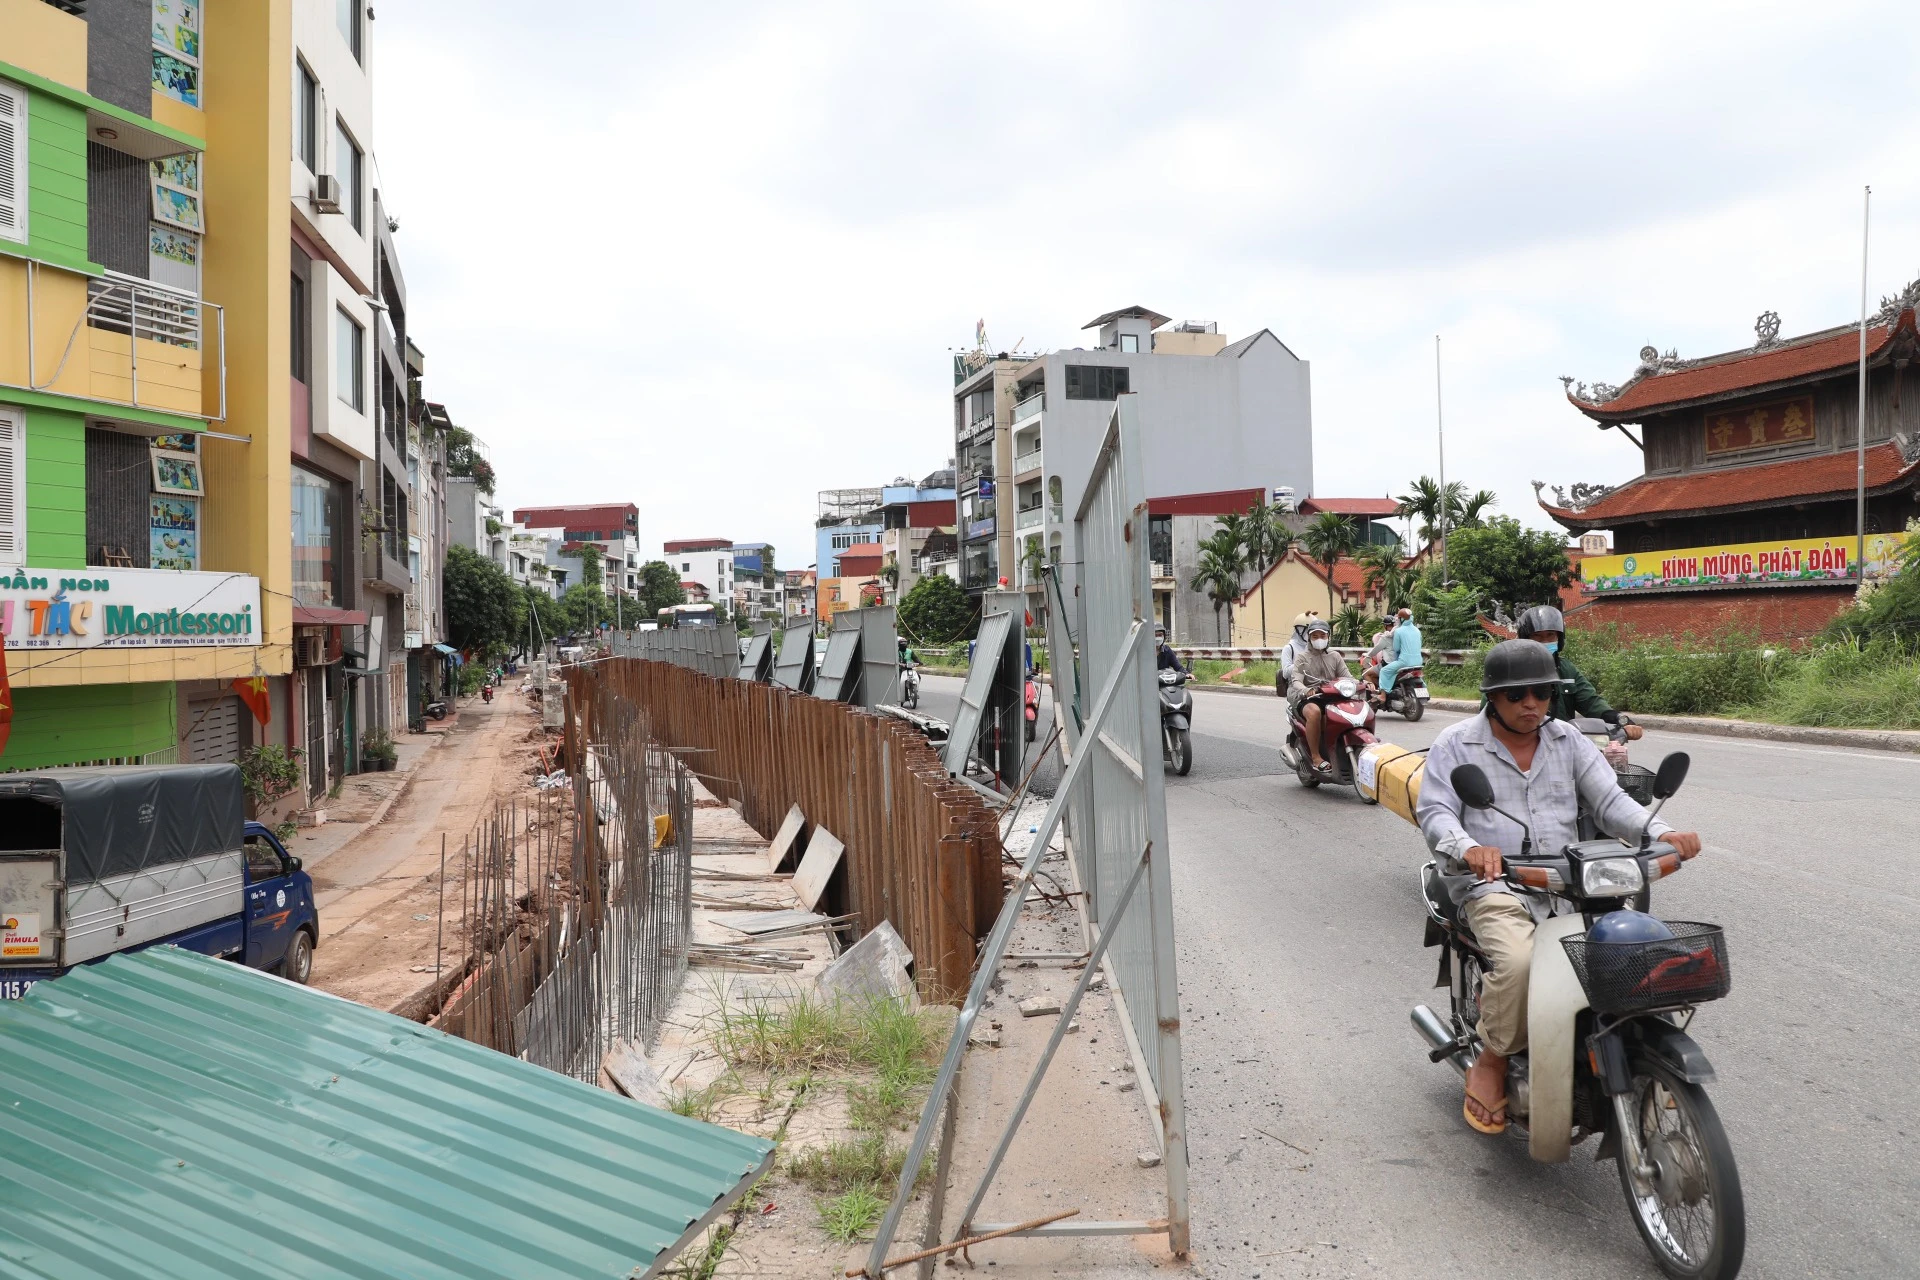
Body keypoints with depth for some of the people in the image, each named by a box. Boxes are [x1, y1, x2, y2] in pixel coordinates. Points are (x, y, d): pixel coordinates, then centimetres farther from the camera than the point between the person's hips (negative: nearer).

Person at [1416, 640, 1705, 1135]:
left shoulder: (1568, 740, 14)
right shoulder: (1455, 743, 3)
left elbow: (1609, 801, 6)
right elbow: (1434, 812, -6)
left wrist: (1660, 833, -14)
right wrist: (1468, 848, -28)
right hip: (1495, 885, -4)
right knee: (1518, 962, -34)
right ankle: (1491, 1062, -8)